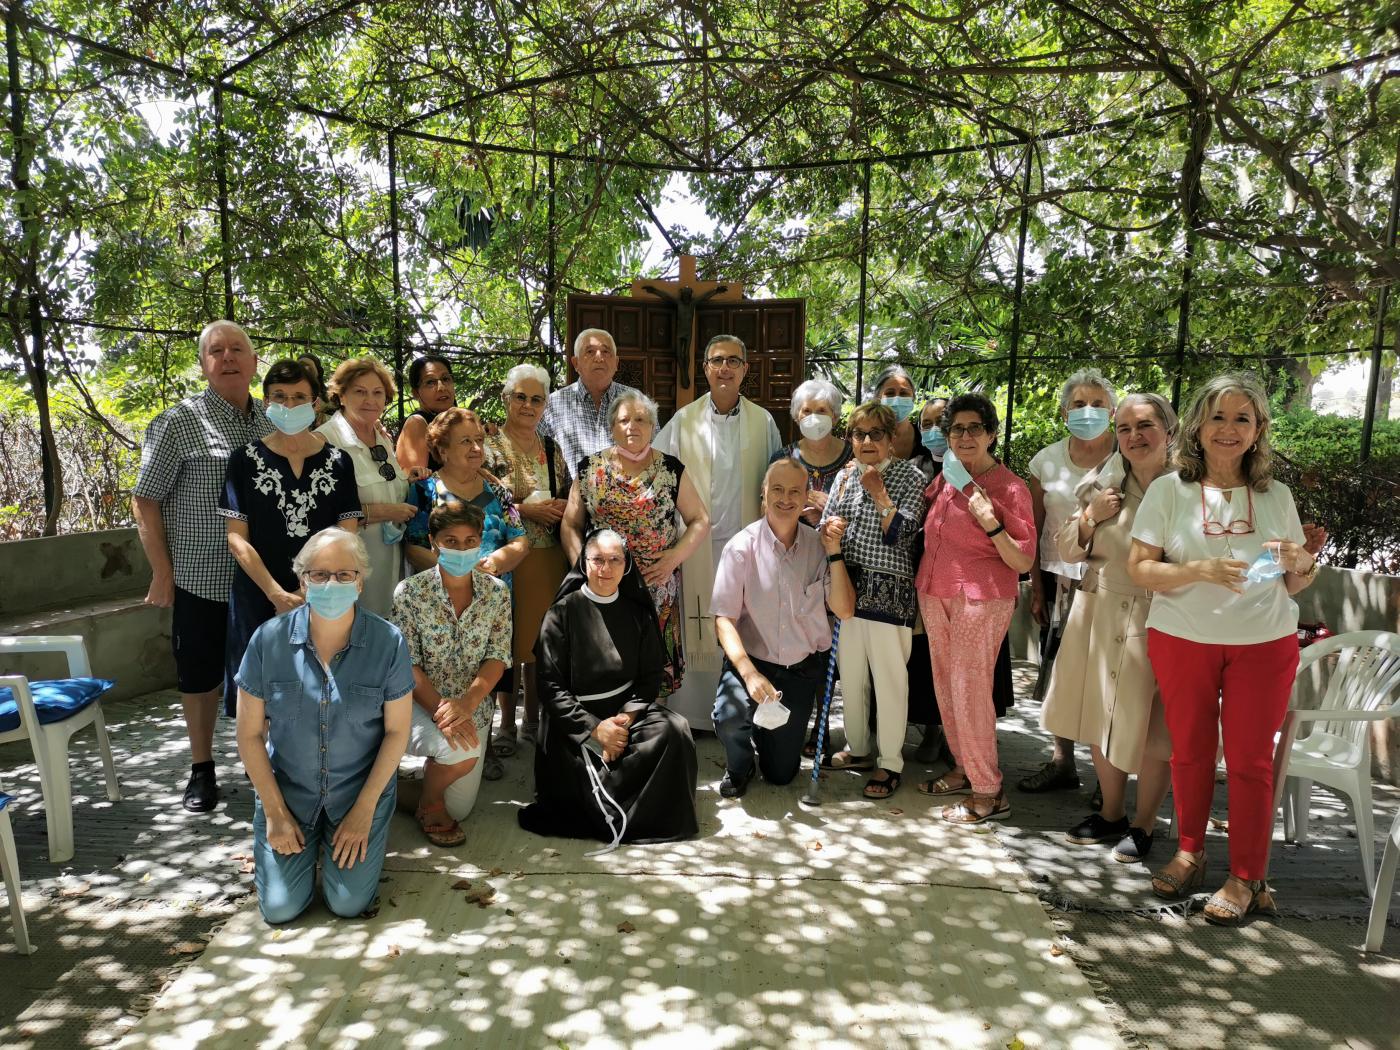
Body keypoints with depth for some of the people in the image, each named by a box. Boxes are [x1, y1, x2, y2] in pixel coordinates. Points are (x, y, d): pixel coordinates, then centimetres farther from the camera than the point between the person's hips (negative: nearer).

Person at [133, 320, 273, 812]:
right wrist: (162, 573, -9)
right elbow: (145, 500, -5)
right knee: (200, 675, 10)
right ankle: (202, 768, 27)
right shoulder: (178, 422, -7)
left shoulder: (272, 421, 5)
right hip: (201, 577, -3)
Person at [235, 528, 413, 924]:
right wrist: (275, 812, -6)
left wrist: (364, 810, -9)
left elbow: (397, 730, -8)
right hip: (286, 788, 1)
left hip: (360, 788, -1)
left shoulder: (388, 642, -15)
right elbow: (250, 733, -5)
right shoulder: (269, 639, -13)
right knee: (280, 908, -1)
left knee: (349, 903, -4)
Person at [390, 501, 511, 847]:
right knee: (462, 752, -34)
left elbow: (497, 658, -8)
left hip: (472, 707, 3)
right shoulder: (410, 592, -13)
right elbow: (406, 665, -14)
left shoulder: (497, 593, -4)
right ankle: (427, 805, -2)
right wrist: (440, 711, -28)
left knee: (459, 809, 9)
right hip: (419, 704, -3)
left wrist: (466, 703, -25)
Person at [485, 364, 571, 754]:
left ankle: (534, 717, 25)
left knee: (541, 638, 10)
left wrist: (560, 509, -5)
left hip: (550, 558, 4)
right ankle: (507, 723, 17)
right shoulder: (489, 448, -2)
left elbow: (568, 501, 17)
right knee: (509, 640, 1)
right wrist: (526, 509, -17)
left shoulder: (552, 449, 13)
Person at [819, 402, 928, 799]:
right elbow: (826, 524, 17)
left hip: (888, 590, -5)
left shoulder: (910, 478, -3)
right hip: (847, 585, 5)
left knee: (889, 677, 0)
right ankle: (857, 749, 30)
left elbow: (903, 535, -12)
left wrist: (879, 495, -15)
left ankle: (890, 762, 14)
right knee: (850, 673, 13)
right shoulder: (845, 475, 10)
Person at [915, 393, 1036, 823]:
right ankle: (964, 769, 29)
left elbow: (1023, 562, -11)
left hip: (980, 599, -7)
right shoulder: (945, 478, 7)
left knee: (969, 689, -5)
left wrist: (990, 523, -24)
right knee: (946, 685, 13)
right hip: (934, 594, 7)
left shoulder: (1010, 488, -11)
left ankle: (988, 794, 7)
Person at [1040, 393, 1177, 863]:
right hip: (1100, 616, 5)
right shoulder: (1104, 484, 4)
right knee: (1101, 718, 15)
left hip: (1159, 624, -4)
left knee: (1151, 728, 6)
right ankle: (1111, 813, 34)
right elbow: (1067, 550, 9)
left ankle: (1143, 824, 26)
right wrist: (1090, 517, -7)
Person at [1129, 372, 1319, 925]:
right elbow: (1139, 568, -8)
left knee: (1250, 759, 4)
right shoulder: (1169, 490, -4)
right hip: (1183, 640, -1)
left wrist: (1300, 564, -12)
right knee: (1190, 750, 10)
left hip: (1264, 644, 1)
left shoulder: (1276, 495, 4)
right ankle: (1189, 852, 29)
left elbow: (1295, 586, 11)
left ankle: (1247, 878, 18)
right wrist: (1201, 571, -23)